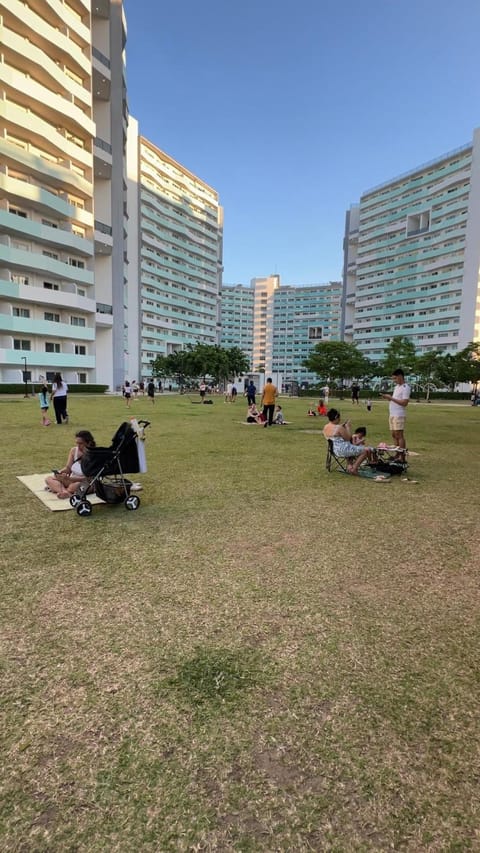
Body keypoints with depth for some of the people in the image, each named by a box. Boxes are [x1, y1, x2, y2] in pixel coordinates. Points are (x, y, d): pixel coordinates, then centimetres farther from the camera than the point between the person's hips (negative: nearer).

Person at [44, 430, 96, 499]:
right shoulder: (73, 450, -1)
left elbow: (87, 478, -24)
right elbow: (68, 468, 2)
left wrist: (68, 478, -35)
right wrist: (60, 472, -22)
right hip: (71, 481, 7)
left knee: (74, 487, -38)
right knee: (48, 479, -8)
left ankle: (56, 488, -12)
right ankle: (66, 492, -29)